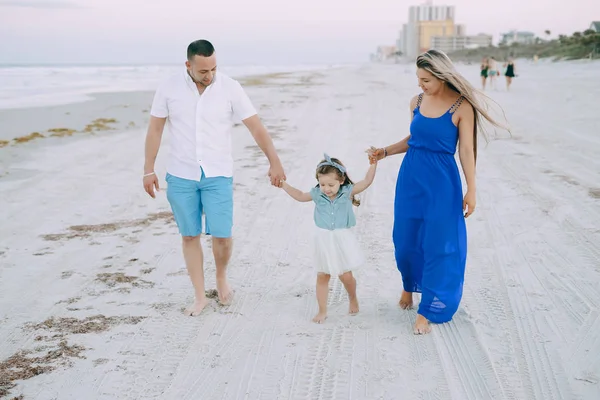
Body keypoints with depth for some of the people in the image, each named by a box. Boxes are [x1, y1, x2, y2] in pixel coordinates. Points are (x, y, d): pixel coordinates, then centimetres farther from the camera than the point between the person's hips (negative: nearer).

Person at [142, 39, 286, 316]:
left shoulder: (230, 88, -8)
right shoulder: (169, 88, -5)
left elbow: (255, 126, -6)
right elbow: (155, 129, 1)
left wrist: (274, 162, -9)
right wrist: (148, 170, 0)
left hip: (218, 176, -1)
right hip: (180, 176, 1)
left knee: (222, 235, -5)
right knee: (190, 236, 7)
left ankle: (221, 279, 26)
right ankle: (200, 297, 19)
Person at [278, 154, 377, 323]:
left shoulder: (347, 192, -7)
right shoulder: (317, 194, -2)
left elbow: (367, 181, -8)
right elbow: (299, 195, 12)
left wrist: (373, 163, -15)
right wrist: (283, 184, 6)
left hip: (342, 241, -2)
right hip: (323, 241, 2)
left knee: (346, 276, 3)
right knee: (322, 276, 7)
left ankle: (353, 299, 35)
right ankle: (322, 310, 19)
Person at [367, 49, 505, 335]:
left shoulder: (461, 107, -10)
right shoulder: (417, 102, 4)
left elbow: (466, 150, -10)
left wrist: (471, 191, -11)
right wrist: (385, 152, 6)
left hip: (441, 182, -5)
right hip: (410, 178, 5)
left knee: (437, 245, 1)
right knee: (406, 238, 12)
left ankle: (427, 311, 12)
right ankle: (409, 286, 40)